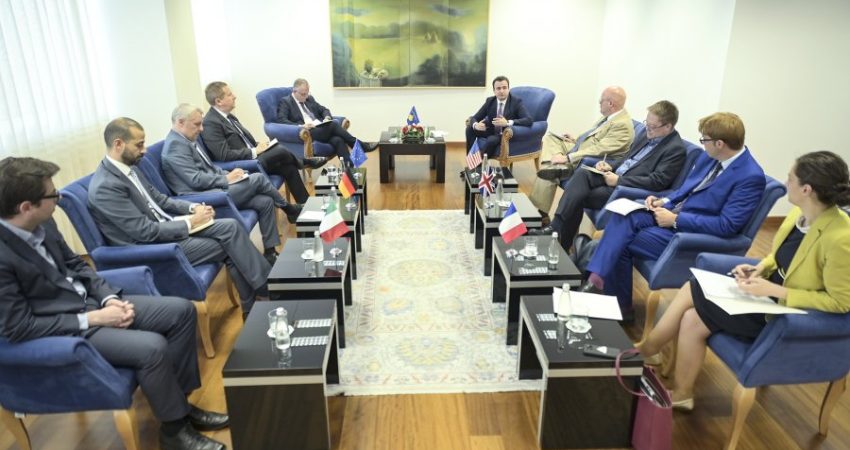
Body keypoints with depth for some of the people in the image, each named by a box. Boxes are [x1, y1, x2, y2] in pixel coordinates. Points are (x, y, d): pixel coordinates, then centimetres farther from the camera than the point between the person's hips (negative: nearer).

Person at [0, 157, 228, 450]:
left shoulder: (41, 224, -2)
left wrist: (109, 298, -4)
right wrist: (92, 319, -19)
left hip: (89, 302, 8)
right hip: (63, 330, -8)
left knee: (181, 310, -2)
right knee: (152, 347, -27)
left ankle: (180, 401, 11)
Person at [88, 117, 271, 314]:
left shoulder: (128, 168, 6)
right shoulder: (105, 186, -22)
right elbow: (146, 232, -22)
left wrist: (193, 208, -1)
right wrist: (190, 222, -14)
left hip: (166, 227, 8)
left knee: (231, 226, -8)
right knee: (229, 246, -13)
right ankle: (265, 291, 3)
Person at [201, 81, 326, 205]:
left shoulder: (227, 115, 10)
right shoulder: (210, 123, -18)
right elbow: (224, 155, -24)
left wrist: (257, 145, 0)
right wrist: (255, 151, -19)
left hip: (251, 157, 9)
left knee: (288, 167, -6)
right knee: (281, 151, -17)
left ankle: (305, 203, 5)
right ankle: (303, 163, 16)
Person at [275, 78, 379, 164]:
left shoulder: (309, 98, 22)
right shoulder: (285, 102, 4)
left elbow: (324, 110, 26)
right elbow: (281, 120, -10)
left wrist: (327, 117, 1)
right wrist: (300, 126, -24)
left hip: (321, 129, 6)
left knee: (337, 140, -28)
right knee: (333, 125, -28)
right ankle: (361, 146, -20)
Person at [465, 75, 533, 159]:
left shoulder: (516, 102, -13)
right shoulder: (490, 101, 0)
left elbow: (529, 120, -26)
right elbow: (474, 118, 1)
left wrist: (508, 123, -39)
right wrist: (476, 125, -26)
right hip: (492, 132, 6)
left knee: (492, 139, -35)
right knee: (470, 129, -13)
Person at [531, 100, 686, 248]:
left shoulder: (676, 149, -10)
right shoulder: (648, 134, 15)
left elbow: (657, 182, -18)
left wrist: (619, 180, -19)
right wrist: (611, 166, 3)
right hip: (615, 175, 8)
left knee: (577, 197, -21)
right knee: (581, 174, -21)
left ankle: (560, 244, -13)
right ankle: (556, 227, -30)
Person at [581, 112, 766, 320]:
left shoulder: (751, 177, -17)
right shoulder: (709, 157, 7)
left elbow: (728, 225, -22)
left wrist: (676, 220, -20)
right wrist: (664, 201, 0)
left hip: (693, 233, -8)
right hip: (674, 211, 8)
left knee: (620, 245, -16)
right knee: (623, 217, -20)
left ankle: (620, 306, 1)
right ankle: (596, 280, -27)